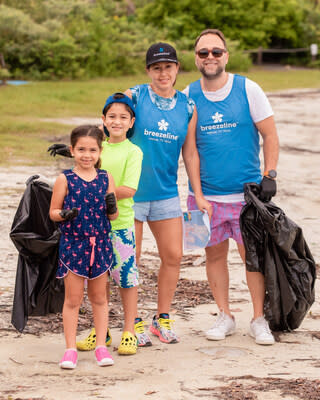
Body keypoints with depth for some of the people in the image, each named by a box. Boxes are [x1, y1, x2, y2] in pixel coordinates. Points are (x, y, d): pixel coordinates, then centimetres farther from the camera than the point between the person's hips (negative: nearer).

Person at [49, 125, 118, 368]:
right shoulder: (65, 179, -4)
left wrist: (112, 208, -15)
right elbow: (53, 212, 0)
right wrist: (64, 215, -20)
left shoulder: (106, 179, 2)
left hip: (100, 245, 2)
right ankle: (70, 349, 9)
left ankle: (101, 346, 19)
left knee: (99, 297, 11)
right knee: (72, 299, 2)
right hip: (73, 245, -2)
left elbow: (113, 216, 7)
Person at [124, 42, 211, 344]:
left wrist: (198, 194, 9)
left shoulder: (187, 107, 6)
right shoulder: (134, 97, -5)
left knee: (173, 256, 4)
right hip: (131, 191, -4)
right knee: (129, 260, 1)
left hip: (166, 192, 4)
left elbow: (190, 153, 11)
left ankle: (162, 318, 19)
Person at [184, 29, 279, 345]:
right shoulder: (188, 97, 2)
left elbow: (269, 135, 3)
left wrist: (269, 176, -6)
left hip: (246, 192, -2)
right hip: (205, 194, 2)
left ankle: (259, 320, 10)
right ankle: (224, 316, 20)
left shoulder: (248, 90, -2)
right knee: (214, 255, 7)